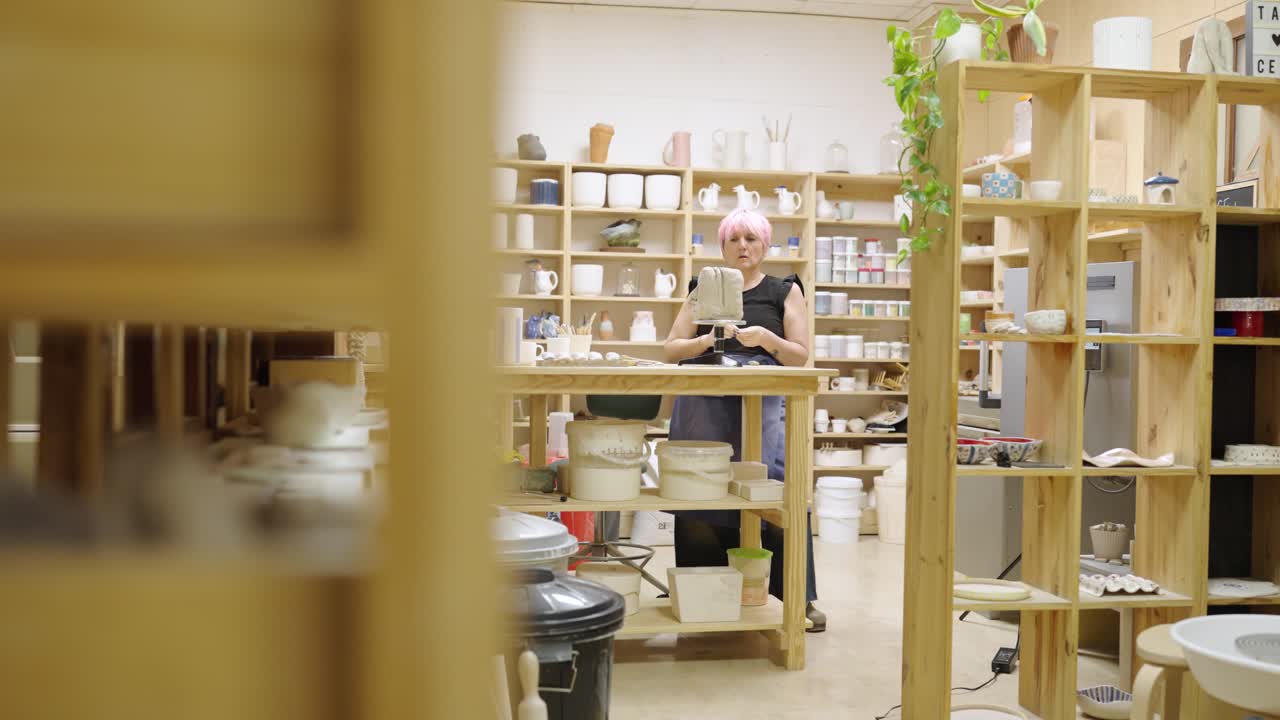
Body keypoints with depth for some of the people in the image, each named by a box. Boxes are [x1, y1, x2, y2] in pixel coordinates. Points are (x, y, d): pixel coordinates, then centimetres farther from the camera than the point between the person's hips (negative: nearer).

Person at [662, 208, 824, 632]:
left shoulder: (785, 292, 13)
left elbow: (800, 357, 7)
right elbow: (670, 350, 11)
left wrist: (765, 337, -11)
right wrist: (706, 340, -8)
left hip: (765, 407, -2)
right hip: (706, 408, 2)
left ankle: (801, 596, -10)